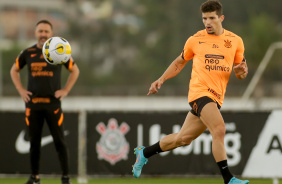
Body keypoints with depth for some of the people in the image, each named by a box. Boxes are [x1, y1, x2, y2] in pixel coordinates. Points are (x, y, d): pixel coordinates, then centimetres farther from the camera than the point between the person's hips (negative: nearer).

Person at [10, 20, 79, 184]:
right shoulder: (28, 53, 6)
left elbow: (75, 70, 12)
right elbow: (14, 70, 19)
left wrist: (65, 90, 2)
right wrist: (21, 90, 7)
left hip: (53, 104, -2)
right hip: (33, 104, 2)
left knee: (60, 141, -4)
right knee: (34, 141, 5)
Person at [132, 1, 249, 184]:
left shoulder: (235, 41, 8)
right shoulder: (195, 40, 4)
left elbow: (241, 73, 13)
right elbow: (180, 62, 20)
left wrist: (241, 70, -10)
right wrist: (161, 79, 12)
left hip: (216, 98, 4)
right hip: (200, 91, -4)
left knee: (183, 138, 12)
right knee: (219, 129, -25)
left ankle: (144, 153, 34)